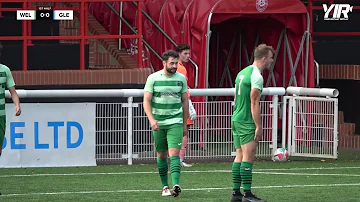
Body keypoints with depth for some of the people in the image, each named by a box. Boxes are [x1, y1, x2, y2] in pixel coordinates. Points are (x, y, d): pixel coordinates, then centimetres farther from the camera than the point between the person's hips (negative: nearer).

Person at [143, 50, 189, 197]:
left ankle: (176, 185, -25)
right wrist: (151, 119, -18)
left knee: (174, 153, -14)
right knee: (161, 155, 8)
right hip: (158, 123, 0)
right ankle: (165, 186, 18)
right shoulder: (153, 78, -3)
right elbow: (146, 101, -4)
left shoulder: (181, 78, 4)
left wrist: (184, 124, 13)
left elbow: (185, 101, 12)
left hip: (175, 122, 0)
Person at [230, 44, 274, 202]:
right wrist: (258, 126, -16)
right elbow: (254, 103, -18)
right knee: (248, 157, -8)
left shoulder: (242, 73, 15)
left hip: (236, 119, 9)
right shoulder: (256, 76, -14)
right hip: (247, 122, -9)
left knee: (239, 157, 11)